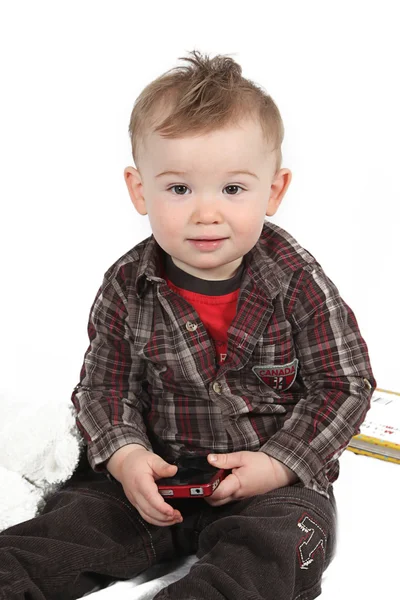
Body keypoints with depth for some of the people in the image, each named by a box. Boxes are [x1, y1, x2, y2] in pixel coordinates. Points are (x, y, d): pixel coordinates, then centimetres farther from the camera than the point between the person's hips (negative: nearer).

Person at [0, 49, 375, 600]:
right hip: (161, 475, 2)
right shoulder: (127, 289, -8)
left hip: (279, 476, -2)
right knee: (77, 514, -10)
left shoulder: (299, 284, -14)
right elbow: (104, 389, 0)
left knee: (270, 548, -27)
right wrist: (127, 456, -19)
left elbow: (344, 386, -9)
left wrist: (274, 464, -18)